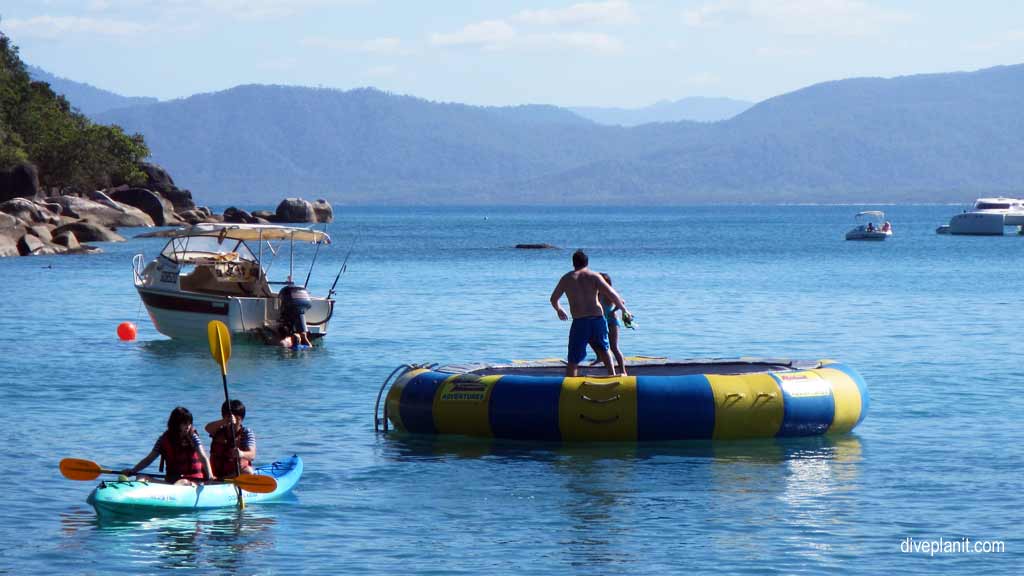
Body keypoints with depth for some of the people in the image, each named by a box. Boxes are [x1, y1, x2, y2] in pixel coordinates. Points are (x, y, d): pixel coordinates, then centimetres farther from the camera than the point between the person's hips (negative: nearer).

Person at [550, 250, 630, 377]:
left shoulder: (567, 278, 8)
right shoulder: (594, 276, 5)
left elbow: (554, 299, 16)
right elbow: (611, 294, -6)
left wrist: (558, 310, 37)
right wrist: (623, 309, 5)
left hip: (579, 322, -2)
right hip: (598, 319, 2)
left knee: (573, 360, 5)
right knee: (603, 348, 27)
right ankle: (612, 374, 13)